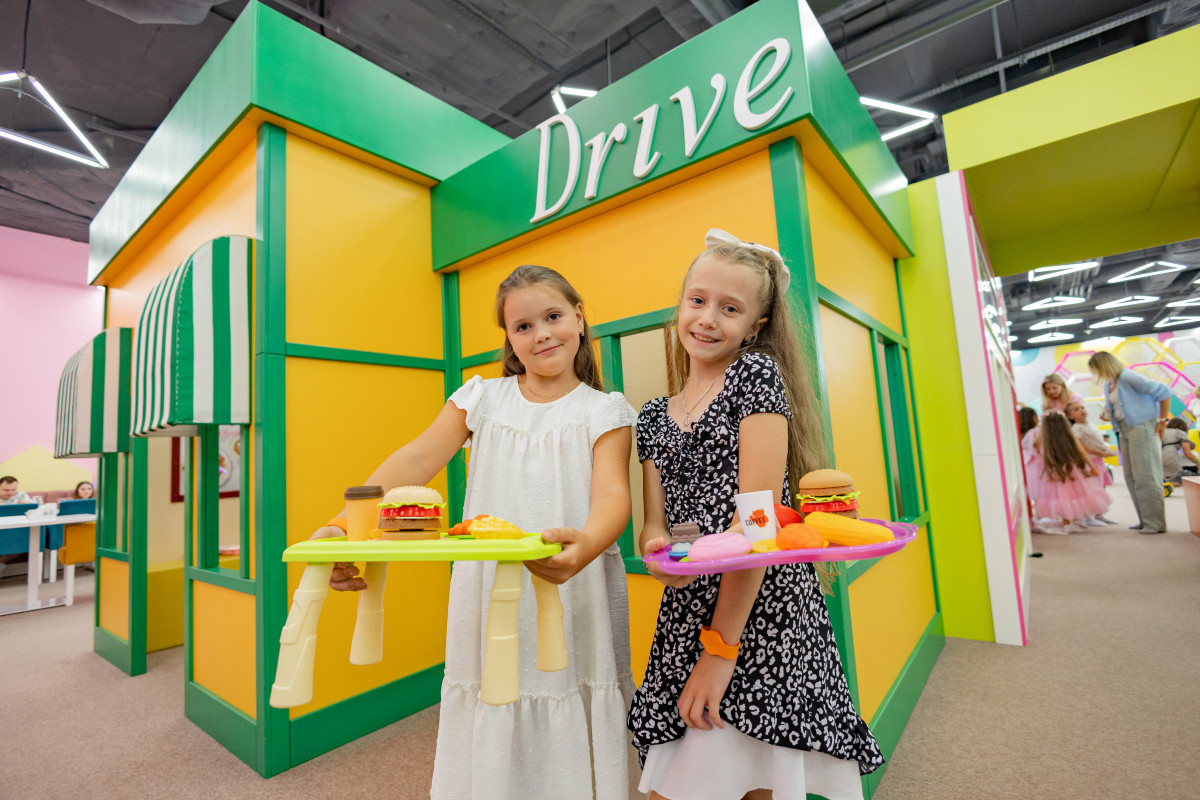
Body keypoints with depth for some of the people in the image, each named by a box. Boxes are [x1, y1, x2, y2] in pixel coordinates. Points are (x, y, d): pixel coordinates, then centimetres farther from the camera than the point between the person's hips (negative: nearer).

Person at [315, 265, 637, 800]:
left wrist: (587, 544, -37)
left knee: (566, 751, 10)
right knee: (490, 754, 12)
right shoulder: (482, 398, 6)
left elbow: (612, 493, -15)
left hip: (573, 607, -1)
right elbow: (416, 461, -2)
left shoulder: (603, 411, -1)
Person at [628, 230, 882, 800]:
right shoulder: (654, 415, 11)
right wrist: (657, 549, -16)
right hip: (686, 619, 5)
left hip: (764, 618, -5)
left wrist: (721, 646, -14)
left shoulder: (756, 373, -6)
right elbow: (655, 520, 9)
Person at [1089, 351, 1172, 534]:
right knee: (1131, 477, 10)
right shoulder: (1108, 385, 13)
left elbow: (1164, 392, -16)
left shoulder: (1128, 378, -14)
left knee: (1145, 476, -7)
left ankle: (1156, 523, 0)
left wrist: (1163, 420, -12)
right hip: (1124, 431, 9)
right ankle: (1145, 520, 17)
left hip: (1142, 428, -9)